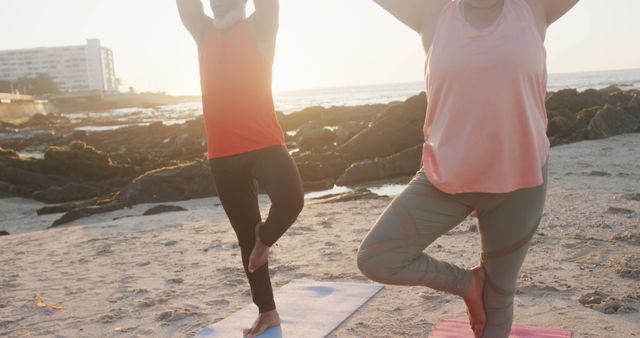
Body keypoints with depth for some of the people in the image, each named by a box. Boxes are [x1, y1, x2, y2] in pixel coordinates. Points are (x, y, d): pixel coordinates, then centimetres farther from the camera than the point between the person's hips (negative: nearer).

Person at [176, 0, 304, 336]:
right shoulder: (205, 33, 14)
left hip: (264, 144, -3)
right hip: (223, 154, 4)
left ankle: (265, 237, 5)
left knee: (291, 199, -30)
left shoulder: (259, 28, 4)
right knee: (245, 236, 8)